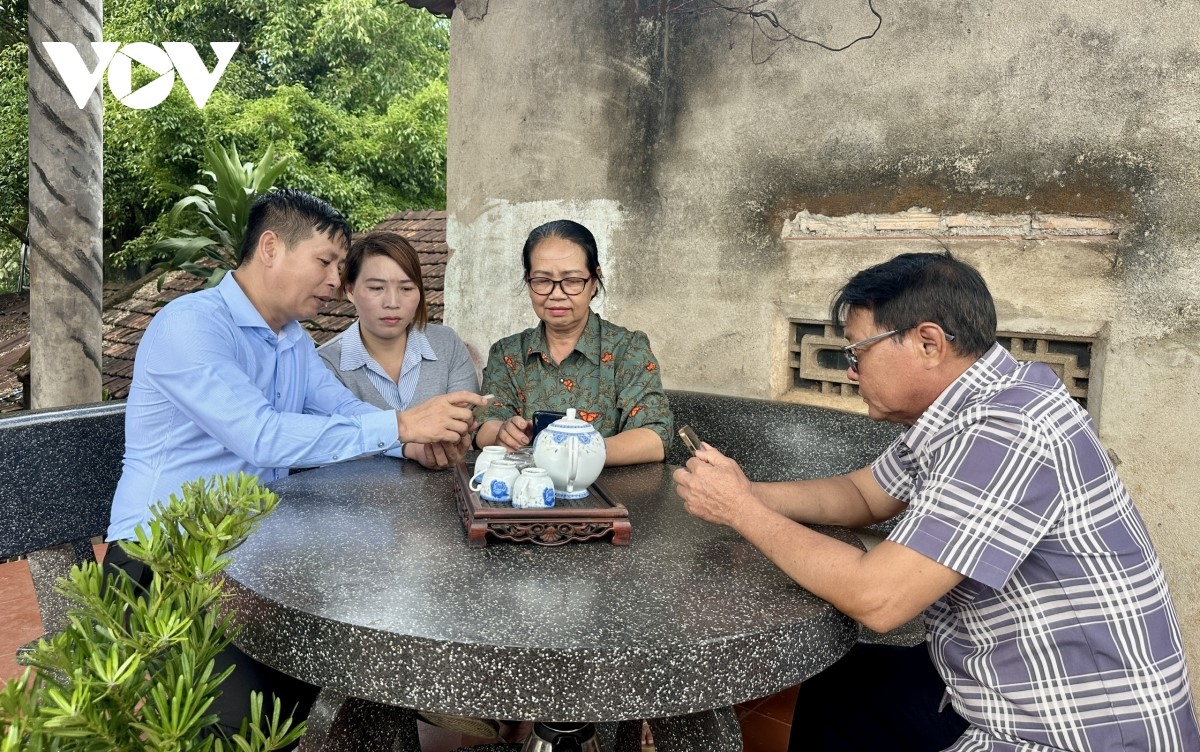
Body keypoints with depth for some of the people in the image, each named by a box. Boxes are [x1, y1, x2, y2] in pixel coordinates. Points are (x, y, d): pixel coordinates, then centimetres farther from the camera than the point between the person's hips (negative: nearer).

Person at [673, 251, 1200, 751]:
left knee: (832, 698, -5)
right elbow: (863, 494, 14)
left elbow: (877, 599, -29)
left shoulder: (1007, 431, -27)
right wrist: (747, 494, -4)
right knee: (824, 691, 15)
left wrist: (743, 511, -17)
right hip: (993, 689, 8)